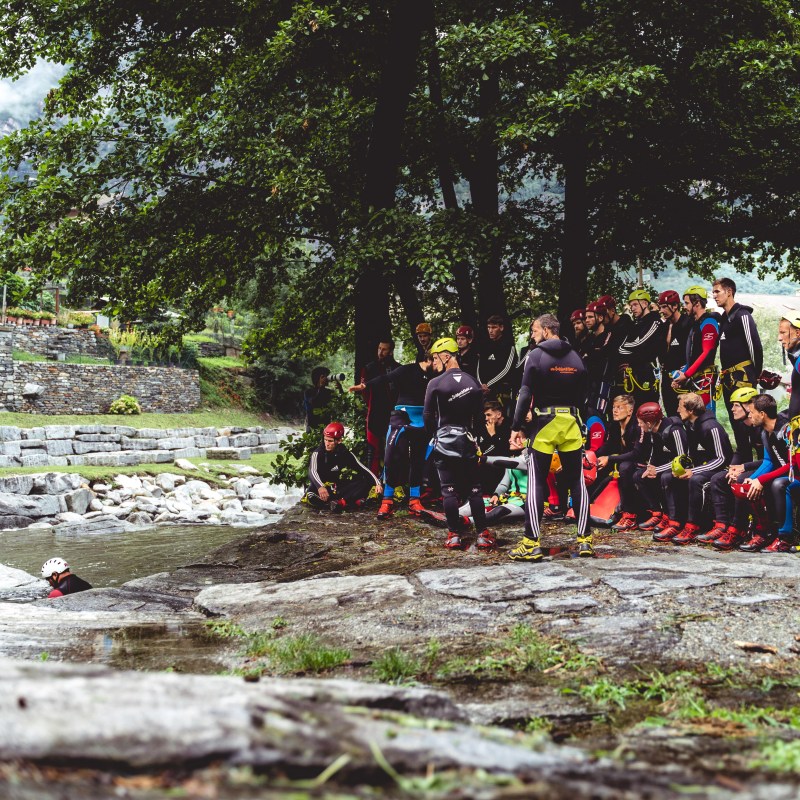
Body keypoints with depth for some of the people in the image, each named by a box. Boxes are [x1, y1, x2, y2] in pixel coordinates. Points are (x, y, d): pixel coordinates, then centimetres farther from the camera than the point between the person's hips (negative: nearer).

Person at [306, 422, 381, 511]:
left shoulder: (345, 454, 0)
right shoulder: (318, 453, -10)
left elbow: (362, 469, -3)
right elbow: (312, 472, -26)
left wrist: (377, 483, -18)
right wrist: (320, 487, -47)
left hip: (339, 489, 3)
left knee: (366, 482, -16)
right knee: (311, 497, -38)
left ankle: (340, 502, -36)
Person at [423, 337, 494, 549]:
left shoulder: (435, 384, -9)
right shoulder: (473, 382, 3)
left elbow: (428, 415, -3)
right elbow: (479, 413, 7)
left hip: (444, 442, -3)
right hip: (467, 442, 3)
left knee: (449, 490, 2)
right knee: (474, 489, 7)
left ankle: (454, 535, 1)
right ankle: (483, 535, 5)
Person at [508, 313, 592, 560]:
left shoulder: (537, 355, -6)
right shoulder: (575, 357, 9)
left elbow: (525, 394, -11)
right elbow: (583, 396, 10)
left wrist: (516, 427, -7)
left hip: (544, 423, -4)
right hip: (571, 423, 4)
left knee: (536, 482, -1)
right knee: (576, 481, 9)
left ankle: (532, 543, -4)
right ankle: (585, 540, 9)